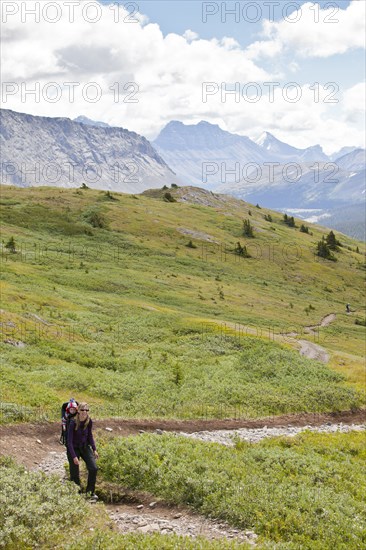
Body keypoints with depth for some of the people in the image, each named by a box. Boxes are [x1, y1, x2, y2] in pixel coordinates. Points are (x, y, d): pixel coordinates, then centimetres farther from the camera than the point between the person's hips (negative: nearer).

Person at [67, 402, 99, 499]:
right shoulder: (73, 422, -23)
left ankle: (90, 492, 7)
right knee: (75, 474, -3)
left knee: (93, 468, -9)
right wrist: (74, 456, -25)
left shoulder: (89, 421, -9)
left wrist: (94, 449, 3)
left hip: (85, 447, 4)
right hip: (74, 448, -4)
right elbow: (69, 441, -21)